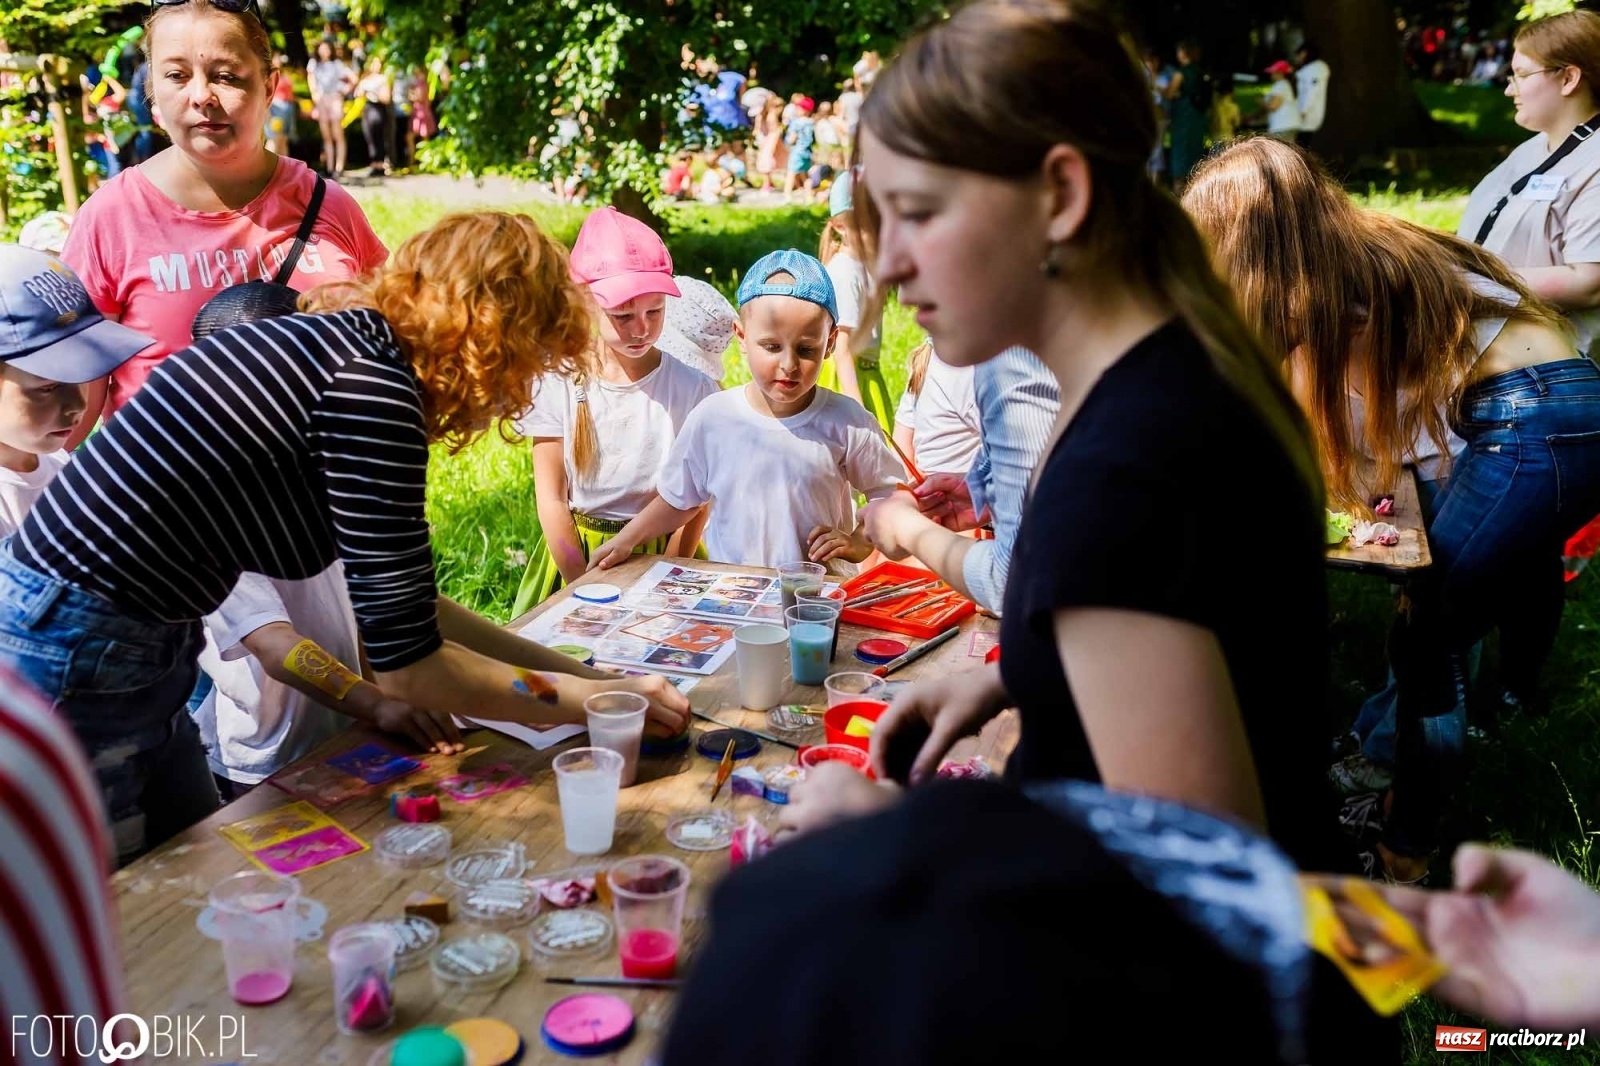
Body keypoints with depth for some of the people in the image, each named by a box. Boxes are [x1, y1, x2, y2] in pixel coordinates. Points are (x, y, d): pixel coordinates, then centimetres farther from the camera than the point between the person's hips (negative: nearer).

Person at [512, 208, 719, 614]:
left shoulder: (693, 389, -5)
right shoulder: (559, 382, -3)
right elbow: (551, 498, -3)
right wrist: (582, 589, -9)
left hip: (662, 555, 0)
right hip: (572, 554, 1)